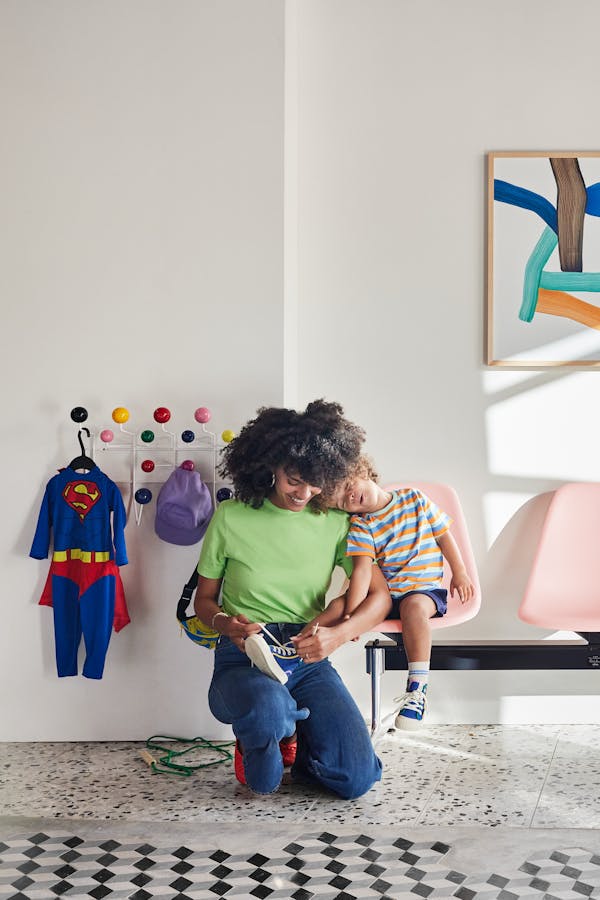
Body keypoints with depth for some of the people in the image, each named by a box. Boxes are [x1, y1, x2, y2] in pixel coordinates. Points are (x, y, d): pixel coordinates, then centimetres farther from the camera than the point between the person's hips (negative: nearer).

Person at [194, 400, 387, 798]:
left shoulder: (335, 522, 5)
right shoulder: (231, 517, -1)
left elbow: (379, 594, 4)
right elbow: (204, 599, 9)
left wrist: (338, 634, -17)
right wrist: (226, 624, -15)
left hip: (308, 660, 3)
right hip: (243, 658, -2)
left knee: (357, 778, -16)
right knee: (269, 708, -40)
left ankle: (282, 736, 16)